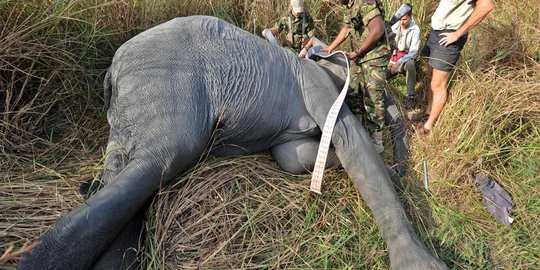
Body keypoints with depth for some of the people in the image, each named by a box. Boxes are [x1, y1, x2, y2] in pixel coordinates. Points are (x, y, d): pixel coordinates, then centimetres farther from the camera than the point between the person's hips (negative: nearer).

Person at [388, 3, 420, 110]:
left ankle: (411, 96, -28)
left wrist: (399, 62, -31)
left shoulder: (415, 29, -14)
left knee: (410, 64, -39)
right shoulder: (394, 26, -6)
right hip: (393, 56, 3)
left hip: (406, 58, -3)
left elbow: (413, 51, -18)